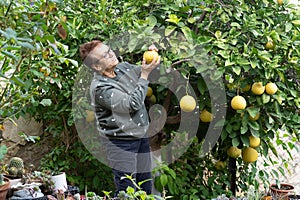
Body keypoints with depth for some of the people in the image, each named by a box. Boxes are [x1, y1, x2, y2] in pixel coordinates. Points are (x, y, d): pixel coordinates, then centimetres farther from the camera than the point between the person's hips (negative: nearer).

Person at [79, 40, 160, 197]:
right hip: (121, 143, -8)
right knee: (126, 190, -6)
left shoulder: (124, 67, 2)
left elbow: (147, 72, 19)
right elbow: (133, 104, -25)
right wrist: (144, 75, -20)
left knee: (146, 187, 15)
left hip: (141, 136, 8)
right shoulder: (100, 88, -21)